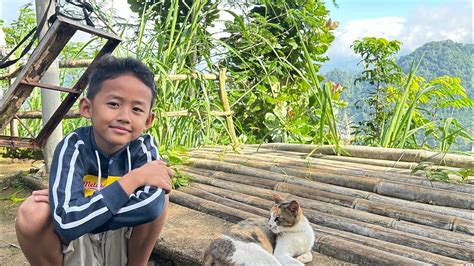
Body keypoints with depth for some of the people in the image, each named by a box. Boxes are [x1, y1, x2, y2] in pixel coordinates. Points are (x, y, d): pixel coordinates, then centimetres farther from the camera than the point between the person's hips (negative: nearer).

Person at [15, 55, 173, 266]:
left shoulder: (145, 147, -19)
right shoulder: (73, 147, -24)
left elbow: (152, 206, -38)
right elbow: (67, 224, -38)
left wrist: (83, 210, -33)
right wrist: (134, 178, -35)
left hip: (121, 243, 2)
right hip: (73, 247, -1)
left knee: (156, 195, -25)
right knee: (31, 213, -30)